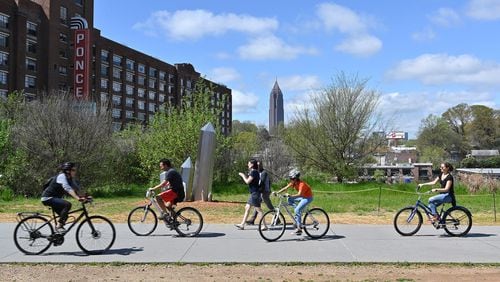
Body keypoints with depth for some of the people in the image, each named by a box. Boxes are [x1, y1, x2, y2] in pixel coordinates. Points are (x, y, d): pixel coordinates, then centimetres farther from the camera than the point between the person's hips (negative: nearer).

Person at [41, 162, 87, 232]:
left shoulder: (71, 179, 6)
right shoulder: (62, 176, -21)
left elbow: (75, 189, -2)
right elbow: (68, 189, -36)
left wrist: (83, 197, -18)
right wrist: (78, 198, -47)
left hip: (55, 198, 10)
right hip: (48, 198, -10)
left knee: (64, 216, 13)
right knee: (67, 204, -28)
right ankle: (58, 225, -20)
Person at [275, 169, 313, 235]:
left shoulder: (301, 184, -28)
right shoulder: (293, 183, -4)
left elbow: (299, 194, -41)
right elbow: (285, 188, -8)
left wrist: (290, 196, -53)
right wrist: (277, 192, -20)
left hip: (308, 197, -9)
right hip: (302, 196, 9)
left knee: (297, 210, -20)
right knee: (289, 200, -4)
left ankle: (299, 228, -16)